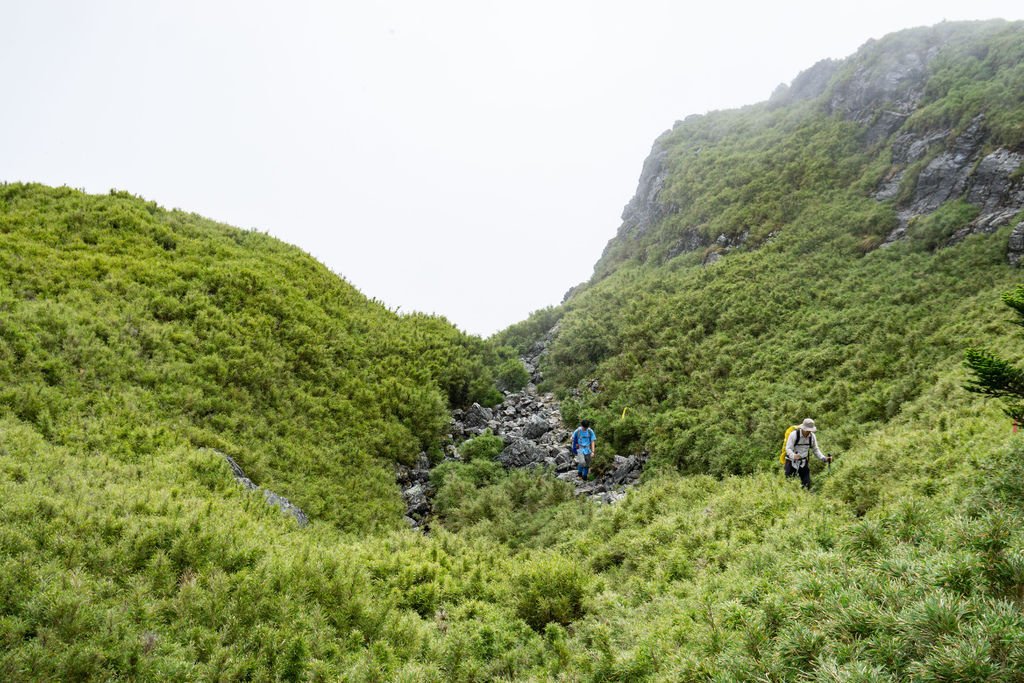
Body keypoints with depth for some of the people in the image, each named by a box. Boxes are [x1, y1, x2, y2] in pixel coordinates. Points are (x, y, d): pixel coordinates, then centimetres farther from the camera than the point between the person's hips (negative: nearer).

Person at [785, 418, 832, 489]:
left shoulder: (812, 436, -3)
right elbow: (788, 448, -23)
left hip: (803, 463, 4)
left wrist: (824, 458, -8)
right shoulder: (794, 434, -18)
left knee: (807, 485, 1)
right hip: (792, 462, -4)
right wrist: (793, 456, -44)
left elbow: (816, 450, 7)